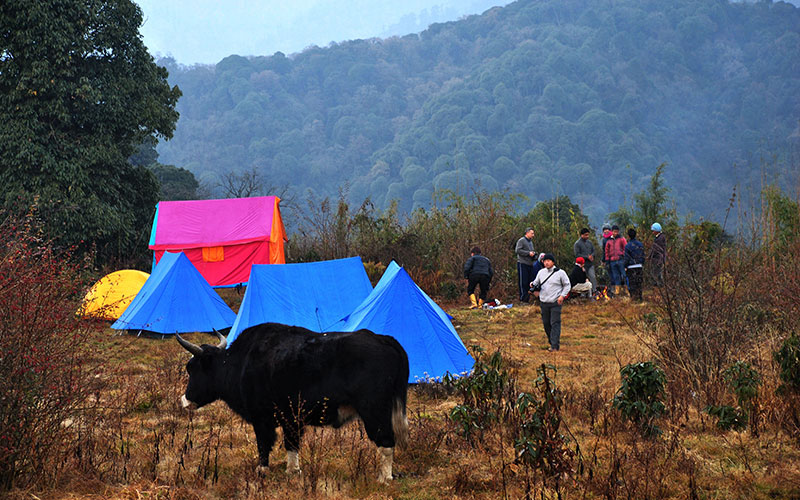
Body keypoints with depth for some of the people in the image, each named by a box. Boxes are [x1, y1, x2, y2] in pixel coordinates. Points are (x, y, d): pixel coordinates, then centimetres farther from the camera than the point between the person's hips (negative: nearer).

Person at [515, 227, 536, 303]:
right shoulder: (521, 240, -4)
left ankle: (527, 298, 9)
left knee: (529, 281, 5)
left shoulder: (530, 242, 22)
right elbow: (517, 250, -15)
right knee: (523, 282, -8)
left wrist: (533, 253, 8)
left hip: (530, 264, 8)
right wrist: (528, 253, -16)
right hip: (522, 263, -8)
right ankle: (522, 298, -7)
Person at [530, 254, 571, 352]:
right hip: (544, 303, 5)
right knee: (546, 323, 10)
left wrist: (562, 296, -9)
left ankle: (554, 345, -14)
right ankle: (551, 340, 27)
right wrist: (533, 284, -2)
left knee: (555, 323, -10)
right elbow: (536, 282, 22)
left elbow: (567, 285, 3)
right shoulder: (541, 272, 10)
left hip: (555, 303, -5)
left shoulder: (560, 273, -3)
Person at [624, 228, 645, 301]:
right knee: (639, 282, 10)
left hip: (631, 267, -5)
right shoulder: (640, 244, 6)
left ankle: (634, 297, -3)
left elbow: (627, 258, -10)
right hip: (639, 266, 5)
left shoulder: (628, 246, -11)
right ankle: (639, 297, 11)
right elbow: (643, 256, 11)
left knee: (632, 283, -1)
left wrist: (625, 267, -1)